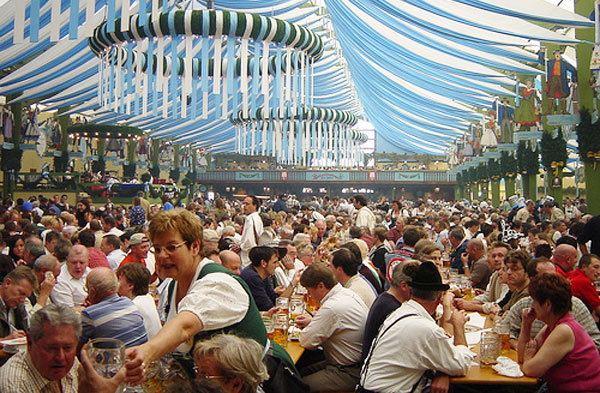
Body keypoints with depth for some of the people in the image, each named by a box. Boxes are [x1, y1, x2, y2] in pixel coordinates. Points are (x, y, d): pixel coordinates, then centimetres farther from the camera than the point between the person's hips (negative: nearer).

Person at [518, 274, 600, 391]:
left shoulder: (564, 331, -21)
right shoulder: (551, 326, 7)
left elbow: (530, 370, -22)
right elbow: (522, 356, 11)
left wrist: (527, 360, 1)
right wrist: (526, 324, 3)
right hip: (557, 388, 8)